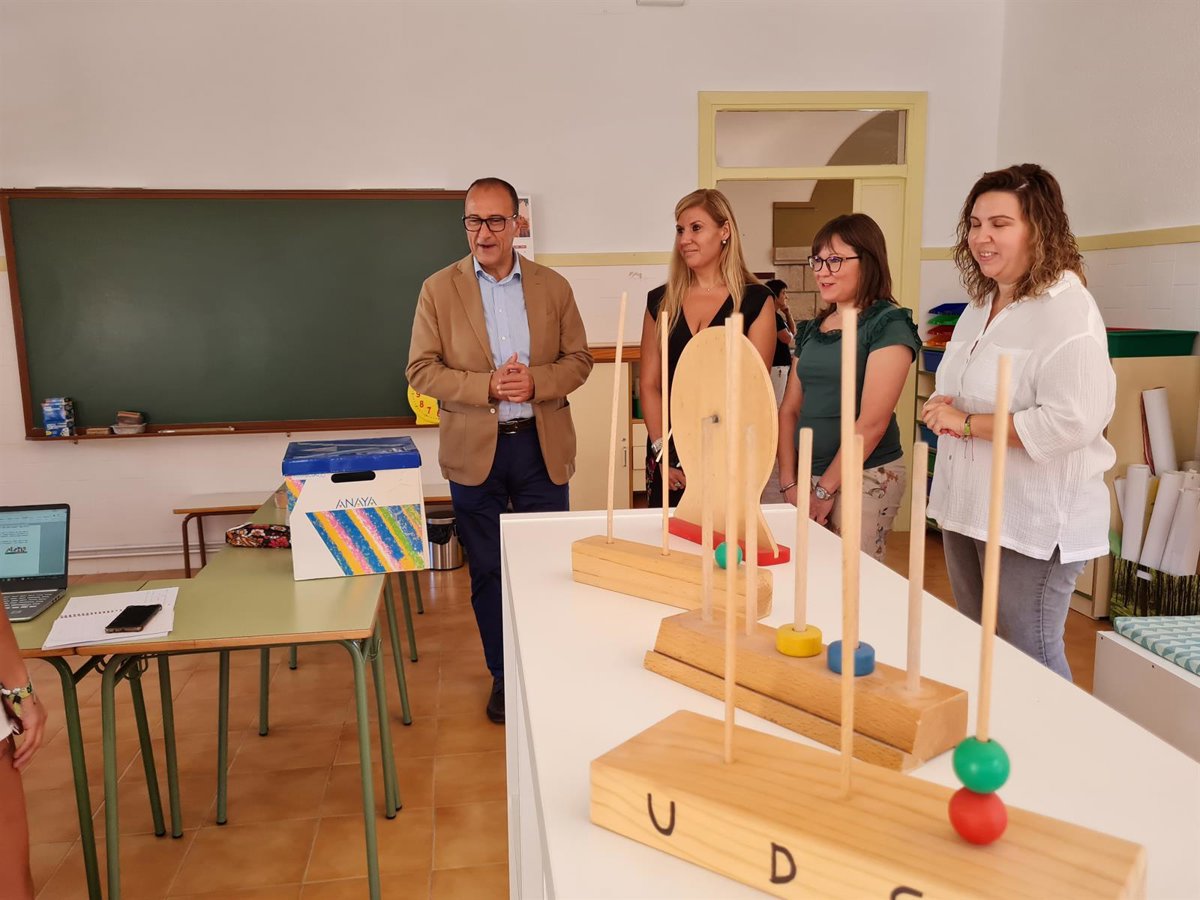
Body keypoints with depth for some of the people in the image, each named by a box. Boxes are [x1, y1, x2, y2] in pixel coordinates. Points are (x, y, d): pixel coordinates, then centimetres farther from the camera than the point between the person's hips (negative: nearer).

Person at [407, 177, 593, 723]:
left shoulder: (553, 287, 4)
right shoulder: (439, 289, 0)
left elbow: (578, 359, 4)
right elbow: (421, 369, -4)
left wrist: (537, 382, -16)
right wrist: (487, 386, -18)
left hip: (542, 446, 1)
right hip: (475, 450, 0)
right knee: (486, 570, 9)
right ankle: (503, 674, 26)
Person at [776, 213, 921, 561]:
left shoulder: (889, 325, -8)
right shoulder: (811, 329, 12)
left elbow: (872, 422, -15)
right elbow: (789, 409, 10)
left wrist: (825, 489, -13)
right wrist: (790, 482, 0)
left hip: (865, 478, -6)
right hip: (808, 476, 6)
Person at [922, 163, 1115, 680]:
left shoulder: (1068, 311, -16)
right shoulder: (981, 304, 11)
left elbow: (1072, 422, -27)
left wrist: (967, 423, -19)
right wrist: (942, 410, 0)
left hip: (1033, 522, -8)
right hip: (968, 508, 9)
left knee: (1028, 662, 3)